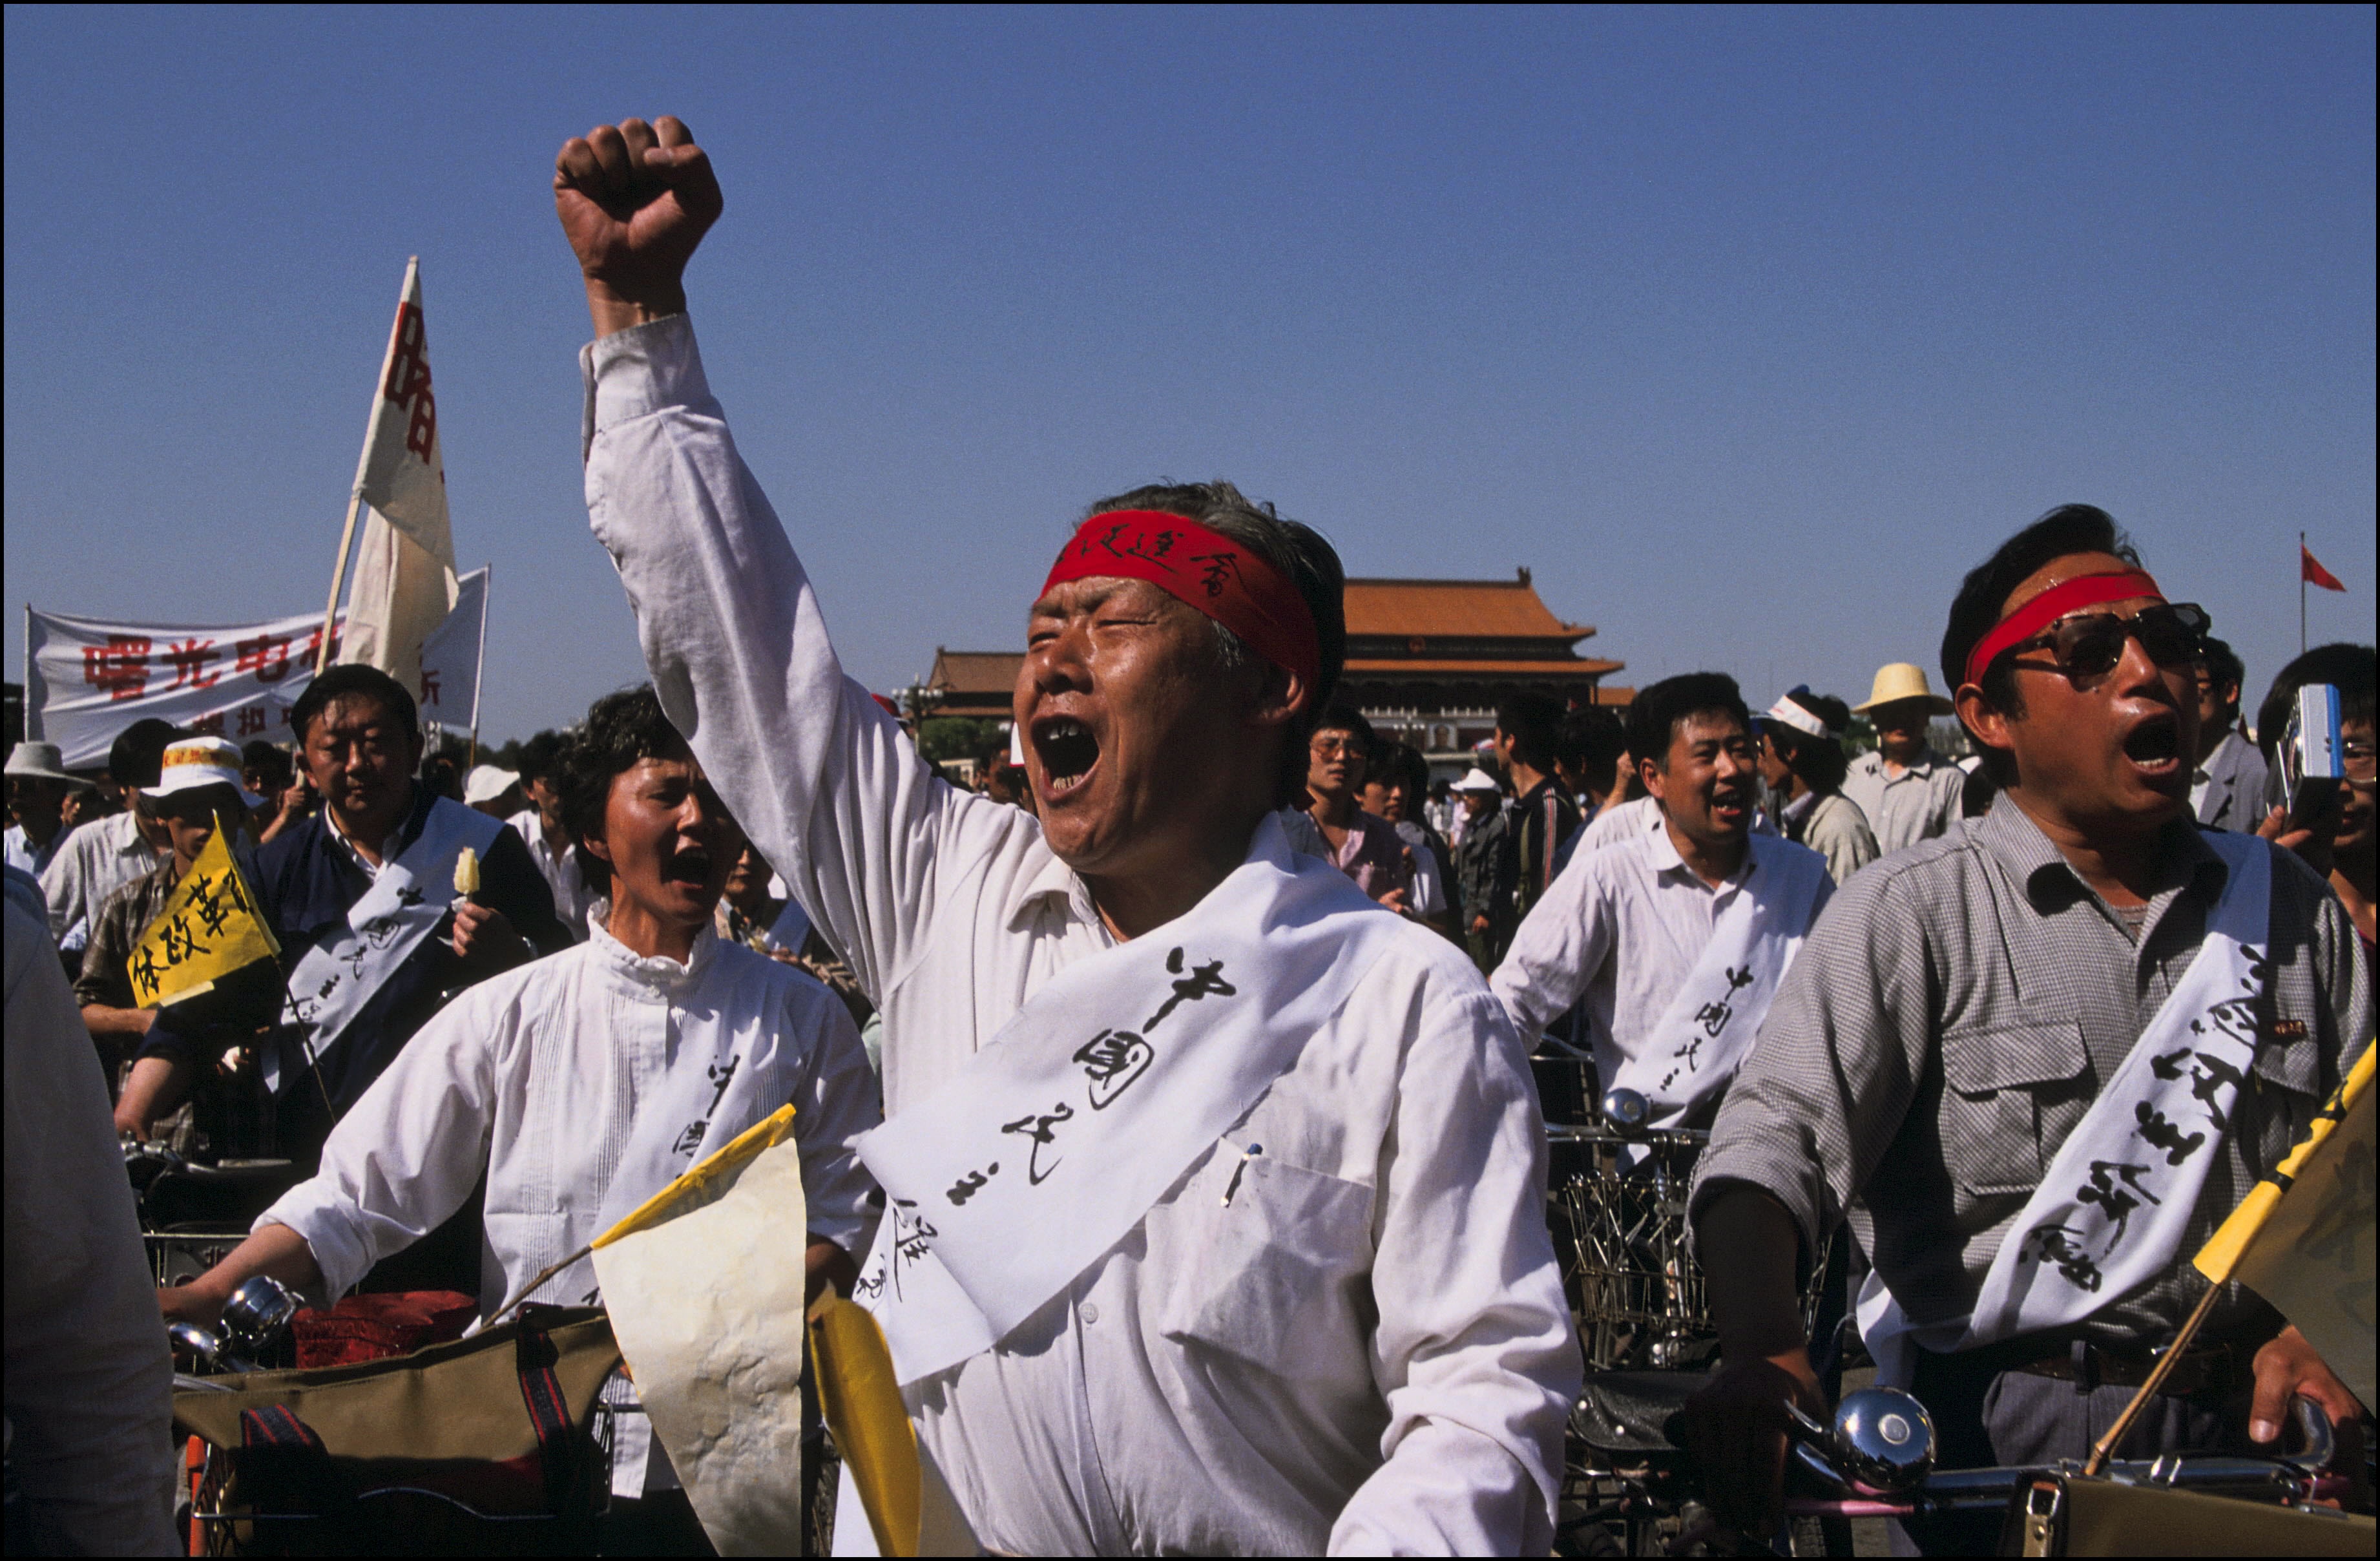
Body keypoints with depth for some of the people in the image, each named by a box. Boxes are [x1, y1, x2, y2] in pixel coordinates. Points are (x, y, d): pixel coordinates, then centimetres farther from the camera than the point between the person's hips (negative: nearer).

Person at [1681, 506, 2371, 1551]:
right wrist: (1766, 1354, -31)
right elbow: (1775, 1142, -14)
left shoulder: (2291, 908, 12)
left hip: (2239, 1426, 4)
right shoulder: (1913, 912, -3)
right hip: (1991, 1431, -4)